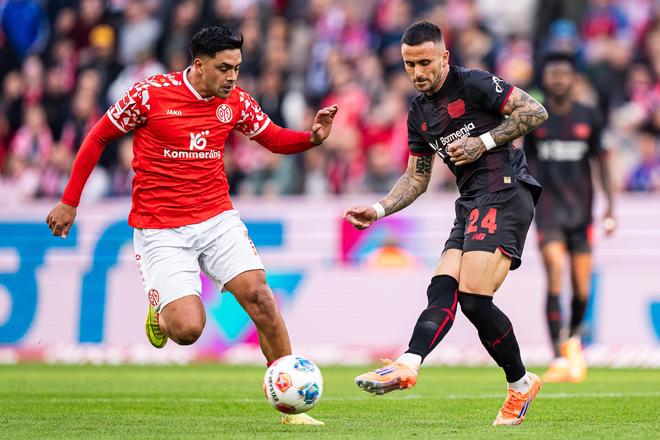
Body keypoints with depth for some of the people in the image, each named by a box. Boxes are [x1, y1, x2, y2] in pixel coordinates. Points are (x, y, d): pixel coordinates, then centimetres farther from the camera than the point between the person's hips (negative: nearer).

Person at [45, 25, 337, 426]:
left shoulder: (236, 102, 1)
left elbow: (274, 138, 17)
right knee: (187, 329, -17)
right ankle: (161, 313, 23)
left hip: (218, 218, 4)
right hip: (160, 231, -4)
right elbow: (98, 138, 1)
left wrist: (313, 137, -6)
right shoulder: (150, 94, -11)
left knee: (258, 294, -15)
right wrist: (69, 202, 3)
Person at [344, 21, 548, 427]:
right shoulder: (419, 112, 18)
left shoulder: (474, 84, -5)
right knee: (442, 290, -11)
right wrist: (379, 209, 11)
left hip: (505, 191, -8)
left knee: (473, 298, -20)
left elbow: (535, 112, -9)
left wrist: (483, 142, -12)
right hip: (471, 204, 8)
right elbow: (417, 178, 25)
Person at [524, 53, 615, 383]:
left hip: (581, 209, 1)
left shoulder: (589, 118, 3)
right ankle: (559, 360, -18)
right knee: (555, 279, -17)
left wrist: (609, 205, 0)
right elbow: (529, 164, 11)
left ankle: (574, 338, 34)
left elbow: (601, 162, 7)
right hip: (548, 210, -1)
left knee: (581, 290, 2)